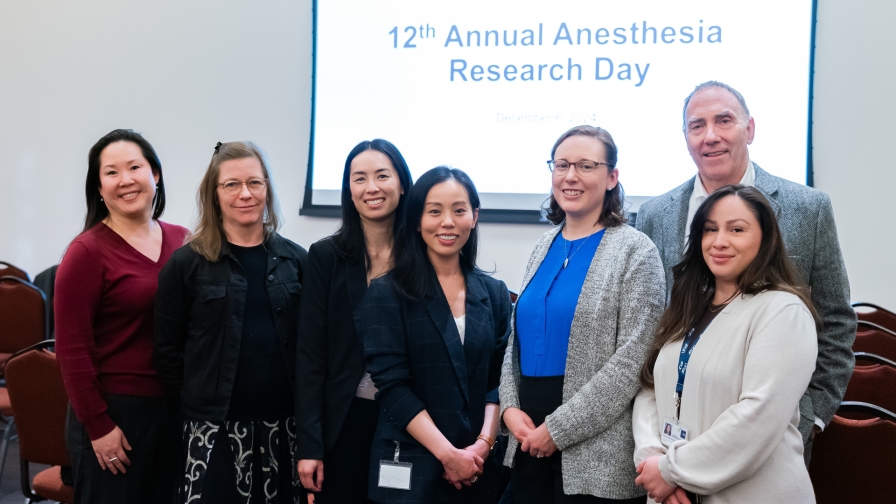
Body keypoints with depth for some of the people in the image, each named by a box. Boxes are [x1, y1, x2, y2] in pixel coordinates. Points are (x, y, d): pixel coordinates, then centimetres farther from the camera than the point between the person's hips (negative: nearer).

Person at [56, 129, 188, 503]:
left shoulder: (182, 242, 4)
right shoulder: (87, 252, -9)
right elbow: (71, 349, -10)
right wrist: (98, 427, -11)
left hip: (176, 407, 5)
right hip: (115, 410, -5)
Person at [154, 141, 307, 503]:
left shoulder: (295, 259, 6)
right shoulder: (186, 263, -1)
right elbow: (168, 350, 0)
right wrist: (197, 402, -1)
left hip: (283, 423, 3)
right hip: (215, 426, -2)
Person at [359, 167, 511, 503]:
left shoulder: (494, 294, 7)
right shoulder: (387, 294, -4)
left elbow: (499, 380, 5)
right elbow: (393, 385, -11)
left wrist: (484, 444, -11)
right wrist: (448, 454, -16)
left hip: (478, 467, 3)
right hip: (411, 466, -3)